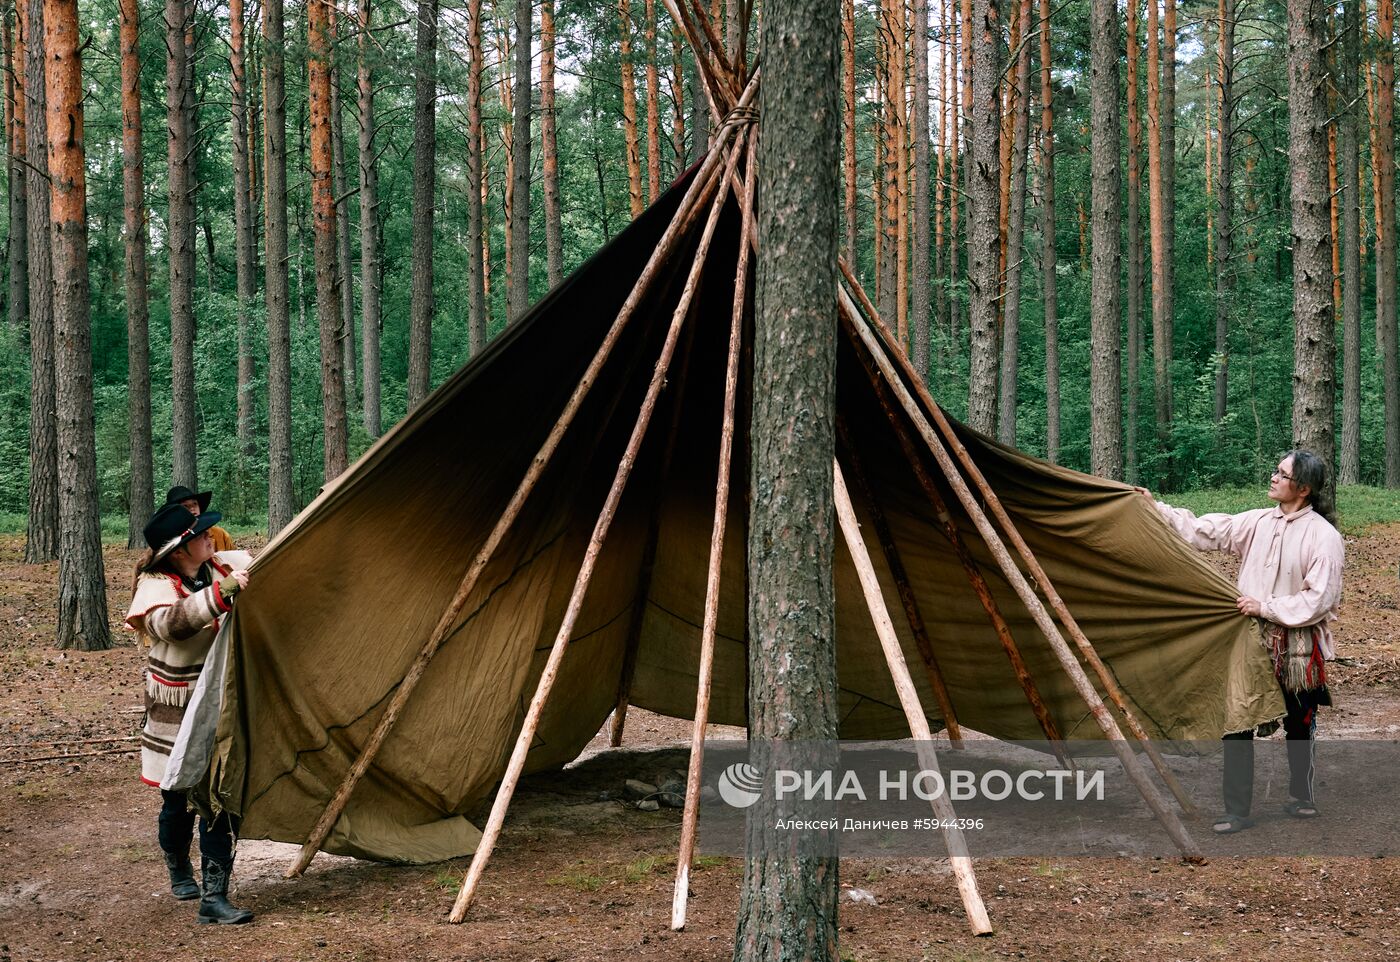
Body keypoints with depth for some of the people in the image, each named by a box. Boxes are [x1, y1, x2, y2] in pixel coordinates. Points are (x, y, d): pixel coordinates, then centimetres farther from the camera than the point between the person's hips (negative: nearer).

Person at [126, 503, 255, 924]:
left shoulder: (223, 566, 1)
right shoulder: (155, 587, -16)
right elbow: (172, 621, -38)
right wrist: (220, 593, -46)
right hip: (178, 712, -4)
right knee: (178, 798, 9)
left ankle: (214, 897, -2)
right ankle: (179, 873, 38)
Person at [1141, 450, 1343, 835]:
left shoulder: (1323, 536, -13)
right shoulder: (1258, 522, 4)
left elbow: (1320, 600, -16)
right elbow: (1203, 530, 7)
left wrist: (1265, 607, -17)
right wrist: (1157, 508, 4)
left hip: (1297, 650, -4)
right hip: (1253, 642, 4)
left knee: (1299, 726, 14)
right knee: (1237, 723, -1)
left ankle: (1301, 798, 35)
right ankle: (1237, 811, 6)